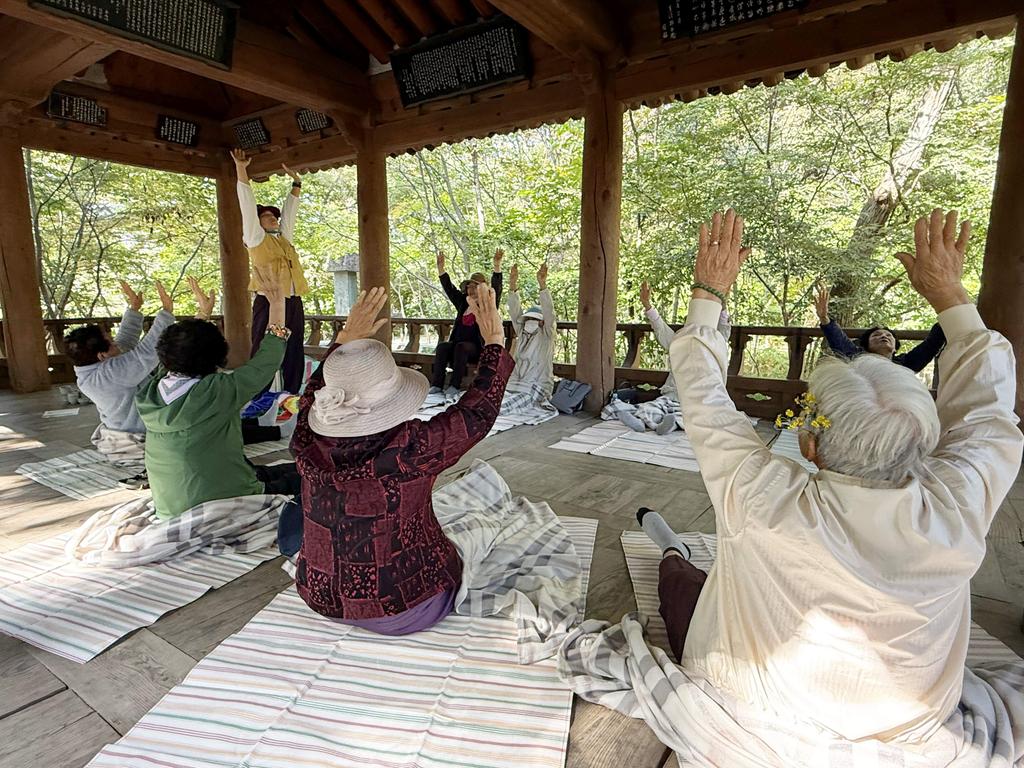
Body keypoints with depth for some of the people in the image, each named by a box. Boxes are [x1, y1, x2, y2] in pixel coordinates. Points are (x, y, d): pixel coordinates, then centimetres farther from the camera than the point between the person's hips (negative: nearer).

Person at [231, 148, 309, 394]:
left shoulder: (285, 238, 22)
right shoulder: (256, 238, 8)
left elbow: (290, 209, 30)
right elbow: (248, 204, 4)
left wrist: (296, 182, 31)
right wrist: (241, 169, 4)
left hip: (294, 304, 6)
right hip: (268, 303, -6)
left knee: (293, 360, 6)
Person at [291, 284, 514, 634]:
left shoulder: (310, 444, -17)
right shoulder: (410, 448, -31)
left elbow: (315, 390, 6)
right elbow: (478, 412, -16)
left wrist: (345, 339, 12)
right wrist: (495, 342, -7)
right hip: (398, 612, -5)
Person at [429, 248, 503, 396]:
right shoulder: (463, 302, 18)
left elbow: (496, 287, -11)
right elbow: (449, 288, 18)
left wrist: (497, 266, -24)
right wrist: (441, 268, 10)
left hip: (477, 347, -5)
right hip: (457, 343, 5)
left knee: (461, 347, -34)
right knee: (442, 347, -24)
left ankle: (455, 386, -34)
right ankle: (436, 384, -29)